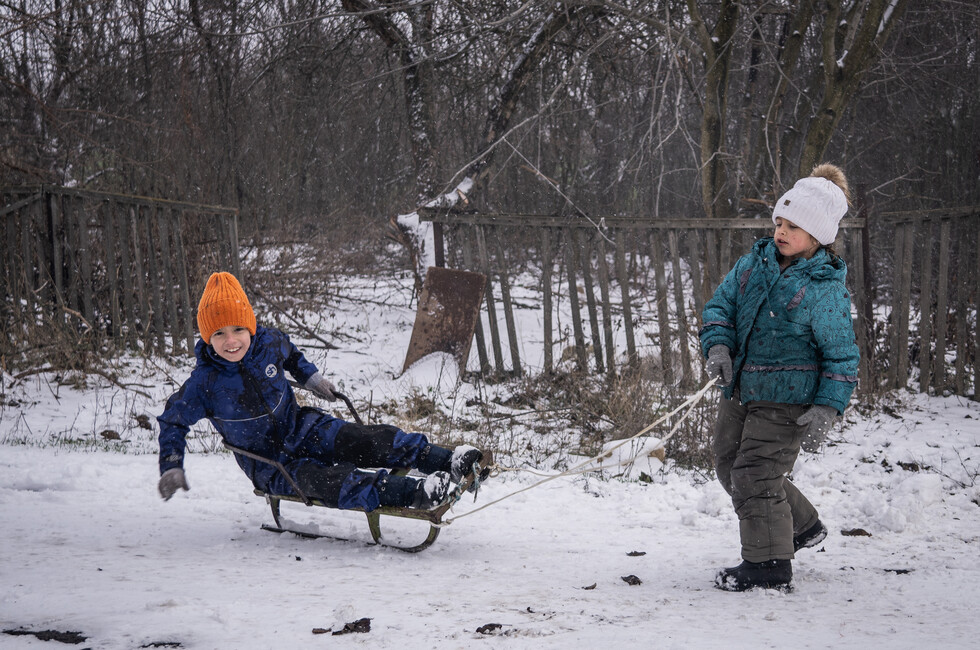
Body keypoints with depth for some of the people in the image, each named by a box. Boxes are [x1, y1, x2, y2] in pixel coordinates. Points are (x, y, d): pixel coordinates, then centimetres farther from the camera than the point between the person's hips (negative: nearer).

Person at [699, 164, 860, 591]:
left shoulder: (826, 289, -14)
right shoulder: (756, 262, 4)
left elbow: (841, 356, -10)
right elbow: (720, 304, 11)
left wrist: (826, 410, -19)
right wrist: (718, 346, -8)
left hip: (786, 400, -8)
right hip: (740, 389, 8)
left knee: (755, 476, -8)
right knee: (729, 466, 16)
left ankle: (769, 565, 9)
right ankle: (802, 526, 34)